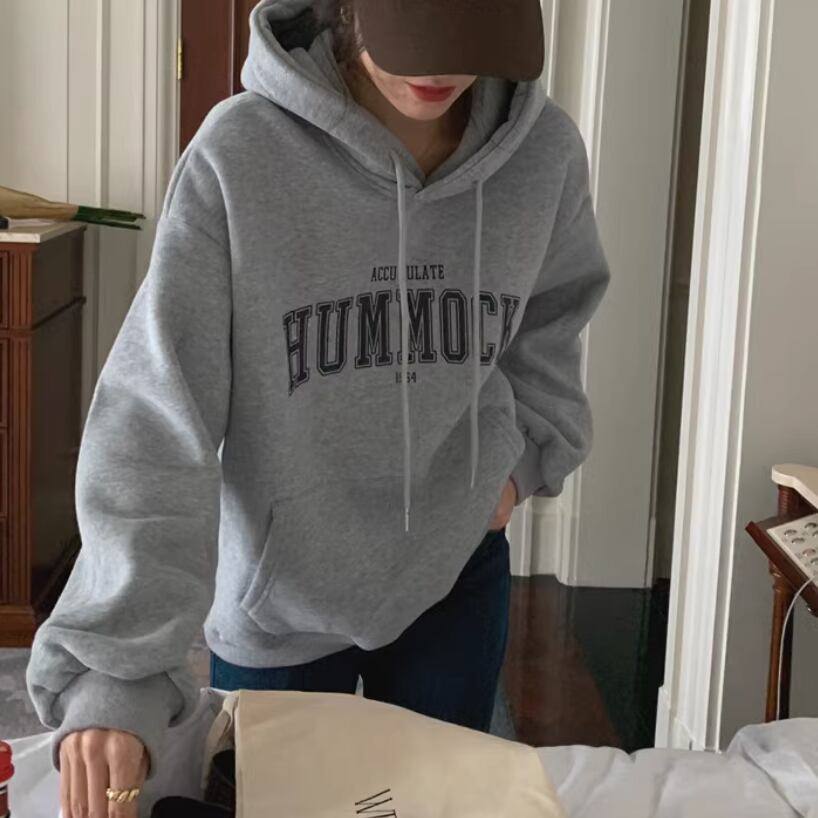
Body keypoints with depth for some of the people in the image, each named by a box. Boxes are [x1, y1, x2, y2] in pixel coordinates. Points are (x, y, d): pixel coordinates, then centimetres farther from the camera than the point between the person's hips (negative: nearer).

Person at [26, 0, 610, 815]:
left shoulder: (543, 150, -11)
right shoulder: (239, 157, -23)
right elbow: (156, 424, -25)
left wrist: (525, 451, -4)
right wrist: (115, 668, -32)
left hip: (458, 572, 3)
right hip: (277, 597, -2)